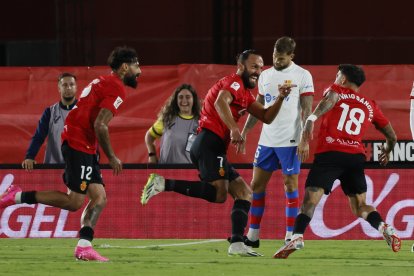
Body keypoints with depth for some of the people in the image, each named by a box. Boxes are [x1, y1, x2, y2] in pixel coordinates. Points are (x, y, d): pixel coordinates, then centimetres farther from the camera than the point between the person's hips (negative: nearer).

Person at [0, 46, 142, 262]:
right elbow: (99, 126, -19)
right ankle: (17, 196, -6)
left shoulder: (103, 82, 19)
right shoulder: (116, 88, -11)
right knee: (74, 202, -10)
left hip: (84, 147, 10)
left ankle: (84, 246, -2)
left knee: (100, 199, 5)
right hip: (79, 145, -10)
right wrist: (111, 157, -9)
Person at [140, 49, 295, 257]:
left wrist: (280, 98, 9)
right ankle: (164, 183, -23)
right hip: (209, 143, -11)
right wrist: (234, 129, -38)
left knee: (244, 193, 8)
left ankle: (237, 244, -2)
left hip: (215, 149, 11)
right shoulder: (234, 83, -4)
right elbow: (221, 102, -25)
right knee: (219, 193, -26)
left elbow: (266, 117, 26)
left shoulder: (245, 93, 27)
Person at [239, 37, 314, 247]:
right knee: (257, 184, 5)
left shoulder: (302, 76, -4)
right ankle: (252, 236, 11)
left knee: (290, 184, -3)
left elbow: (307, 109, -6)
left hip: (290, 140, -6)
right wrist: (244, 132, 12)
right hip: (267, 140, 6)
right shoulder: (265, 76, 12)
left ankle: (291, 236, 3)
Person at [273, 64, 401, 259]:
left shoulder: (336, 90, 13)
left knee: (310, 200, -11)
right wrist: (386, 151, 51)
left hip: (329, 153, -3)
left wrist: (310, 121, -26)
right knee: (360, 206, 15)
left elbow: (331, 98, -13)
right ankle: (384, 229, -10)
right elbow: (392, 136, 28)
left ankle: (297, 237, -31)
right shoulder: (370, 106, 23)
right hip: (356, 157, 3)